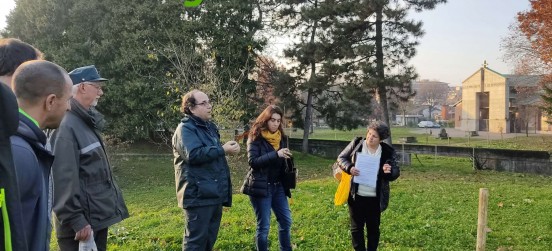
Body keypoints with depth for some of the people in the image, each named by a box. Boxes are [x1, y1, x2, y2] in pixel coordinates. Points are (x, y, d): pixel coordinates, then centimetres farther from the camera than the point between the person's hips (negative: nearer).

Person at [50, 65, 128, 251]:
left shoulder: (85, 121, 13)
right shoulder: (66, 126, -19)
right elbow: (64, 179, -25)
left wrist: (112, 204, 19)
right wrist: (76, 220, -24)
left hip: (98, 216, 10)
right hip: (83, 222, -10)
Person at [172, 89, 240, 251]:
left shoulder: (209, 126, 18)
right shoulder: (186, 129, -11)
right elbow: (194, 154, -26)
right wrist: (223, 150, -21)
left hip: (215, 193, 9)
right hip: (198, 194, -9)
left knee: (210, 237, 17)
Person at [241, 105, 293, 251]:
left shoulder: (282, 138, 9)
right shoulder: (256, 138, -9)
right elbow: (253, 161, -21)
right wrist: (276, 154, -28)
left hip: (278, 186, 6)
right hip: (261, 187, -6)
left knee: (286, 221, 10)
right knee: (263, 226, 1)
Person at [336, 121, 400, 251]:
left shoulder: (388, 152, -6)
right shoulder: (356, 144, -7)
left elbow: (396, 173, 0)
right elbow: (341, 158, 2)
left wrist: (390, 171, -24)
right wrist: (349, 168, -18)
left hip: (375, 198, 0)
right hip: (356, 196, 0)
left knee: (373, 228, 14)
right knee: (356, 227, 10)